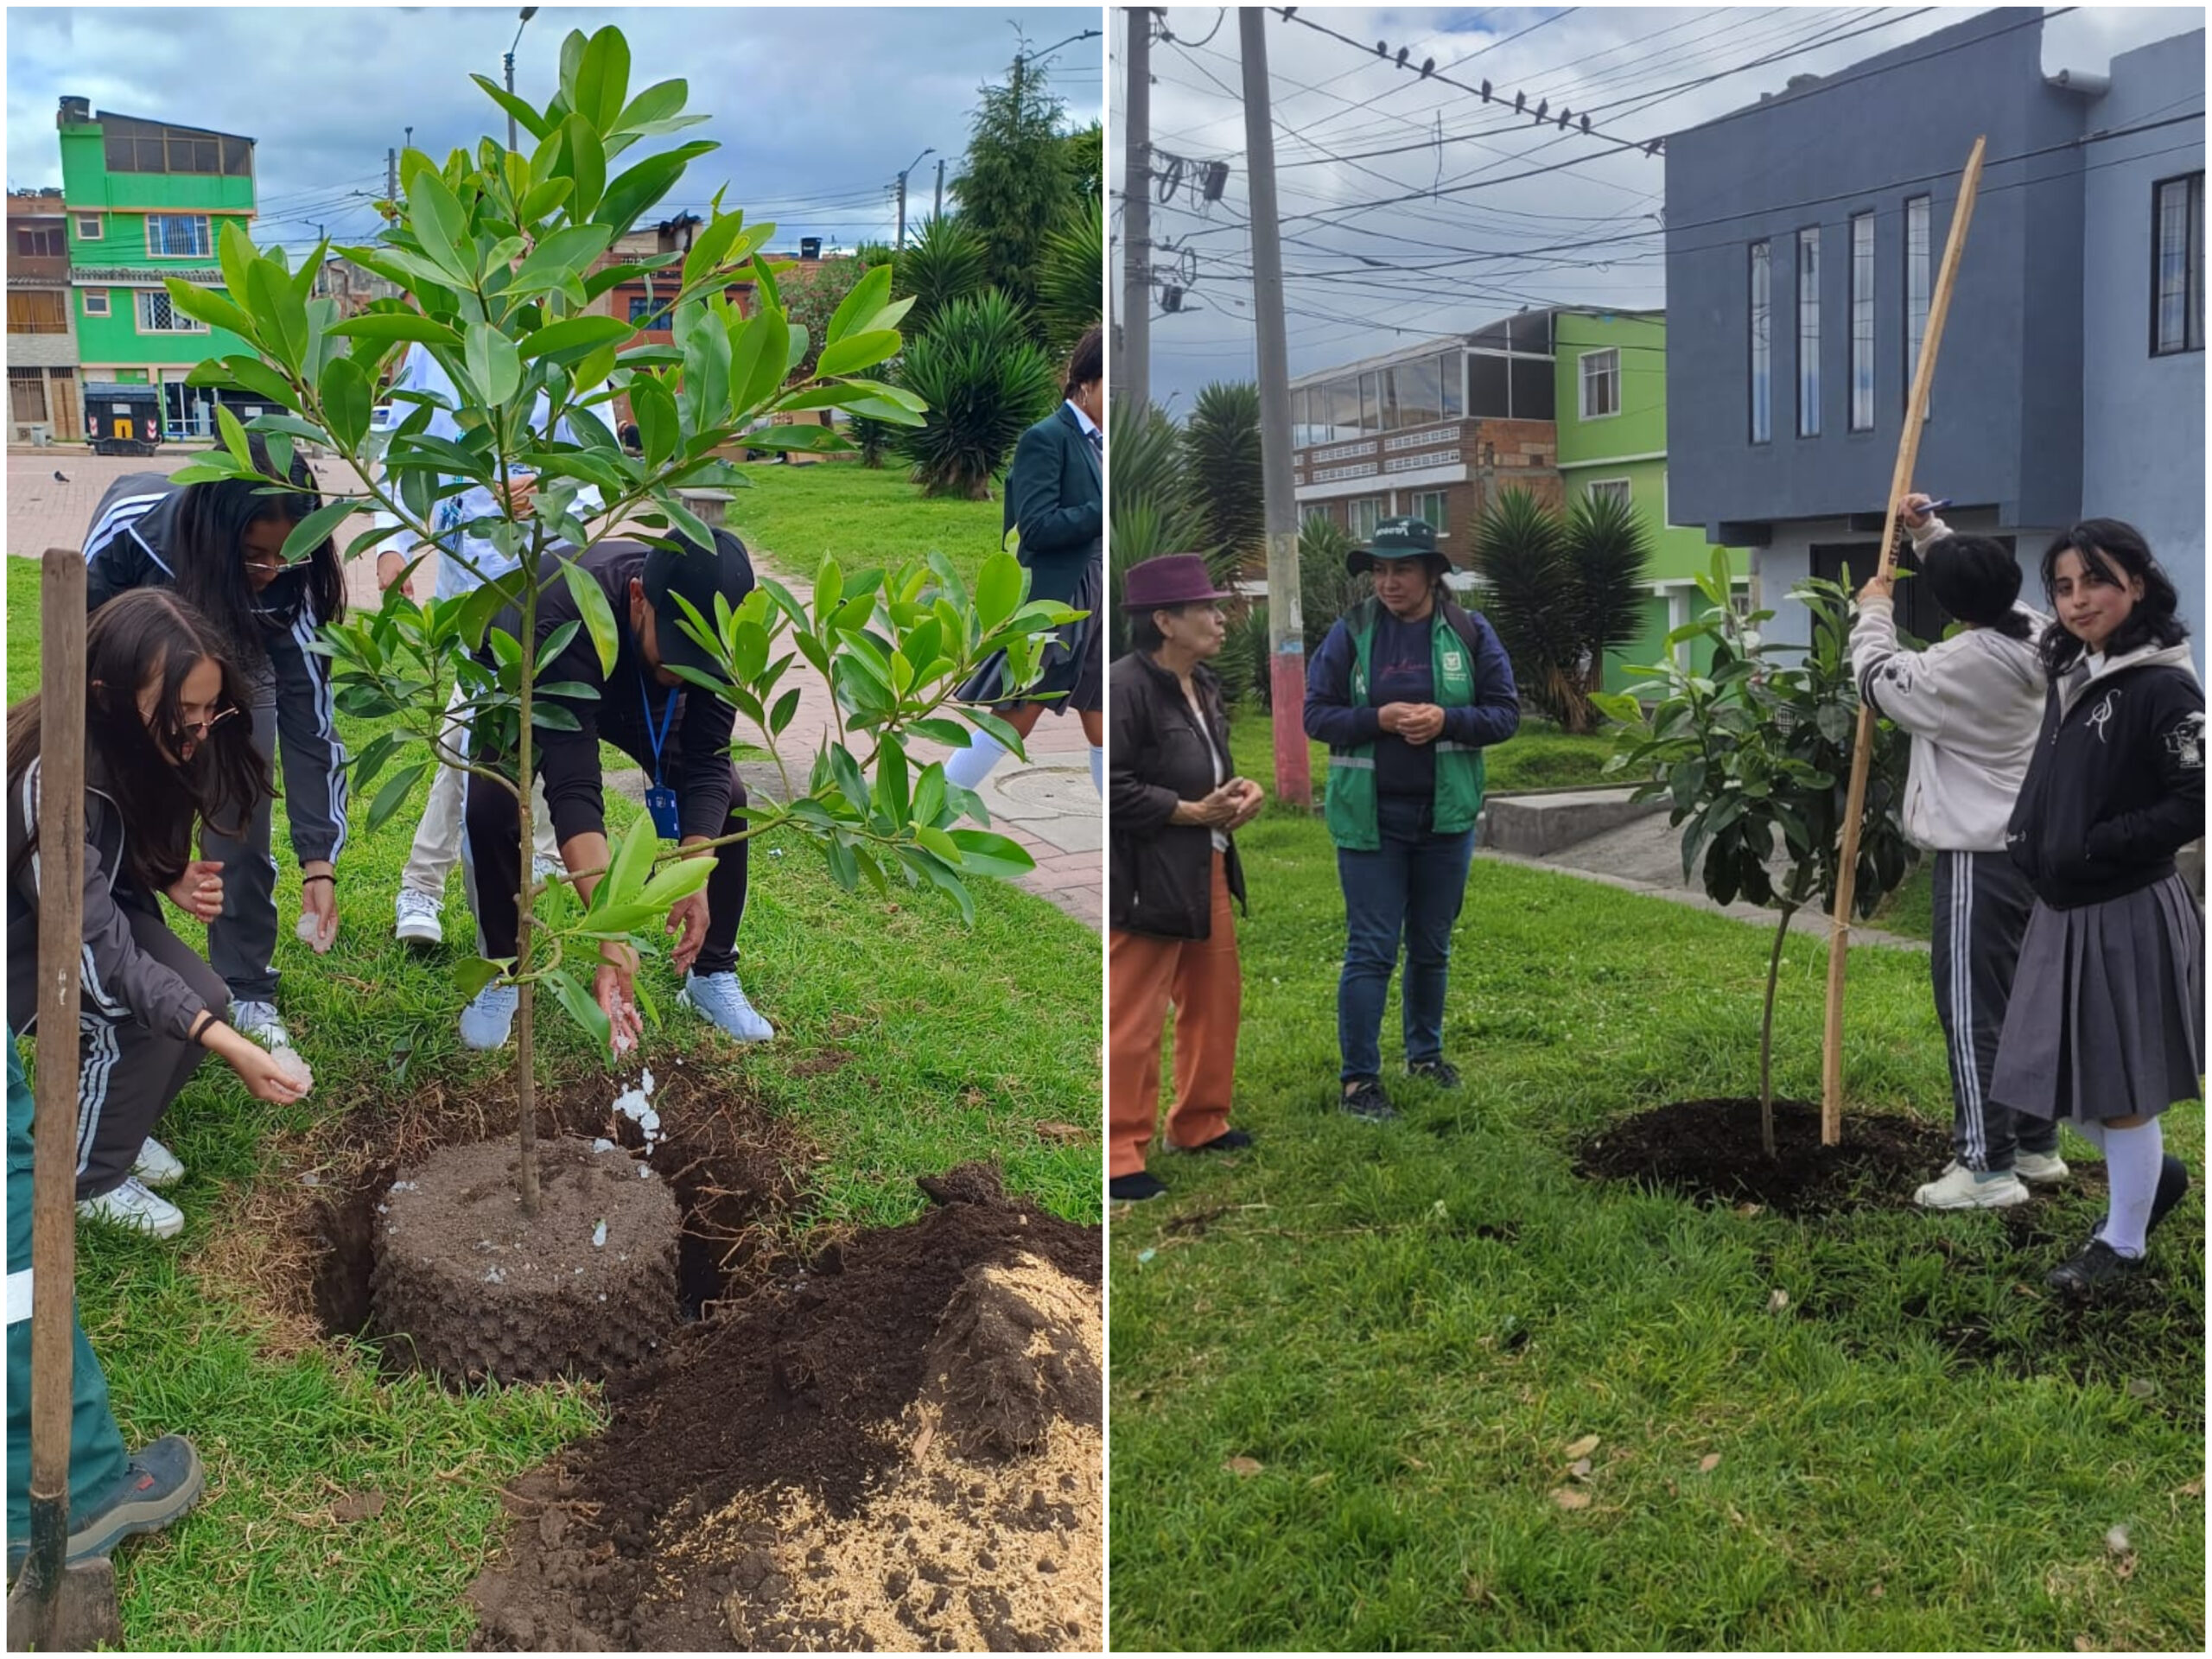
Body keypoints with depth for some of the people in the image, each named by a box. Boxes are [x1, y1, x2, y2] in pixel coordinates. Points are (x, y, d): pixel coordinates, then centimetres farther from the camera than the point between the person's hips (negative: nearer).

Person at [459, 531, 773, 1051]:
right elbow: (574, 789, -52)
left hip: (640, 692, 3)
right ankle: (501, 977, -3)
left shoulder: (711, 622, -34)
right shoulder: (568, 617, -47)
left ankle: (713, 974, 6)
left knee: (727, 798, -13)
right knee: (492, 808, -27)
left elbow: (707, 764, -27)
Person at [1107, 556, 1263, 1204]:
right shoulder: (1126, 687, -18)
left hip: (1206, 870, 9)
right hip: (1145, 878, -9)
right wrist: (1194, 812, -18)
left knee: (1215, 1002, 18)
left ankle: (1200, 1123, 35)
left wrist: (1237, 791, 2)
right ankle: (1119, 1157, 7)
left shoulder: (1204, 686, 10)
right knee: (1133, 1023, -2)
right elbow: (1114, 790, -23)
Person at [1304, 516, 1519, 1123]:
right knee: (1370, 950, -2)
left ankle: (1425, 1052, 35)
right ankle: (1359, 1080, 5)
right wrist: (1380, 719, -19)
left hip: (1446, 816, 2)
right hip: (1369, 817, -2)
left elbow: (1505, 713, 0)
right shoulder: (1351, 632, -4)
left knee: (1432, 946, 16)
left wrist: (1445, 720, -18)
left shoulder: (1469, 633, -1)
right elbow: (1316, 714, -3)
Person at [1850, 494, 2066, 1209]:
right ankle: (2036, 1146, 26)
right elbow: (1989, 585, 25)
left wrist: (1874, 612, 7)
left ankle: (1988, 1167, -4)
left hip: (1980, 855, -9)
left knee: (1971, 1009, -6)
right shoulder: (2035, 640, 4)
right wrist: (1931, 531, 25)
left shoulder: (1964, 664, -21)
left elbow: (1879, 680, -8)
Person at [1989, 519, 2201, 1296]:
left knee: (2120, 1087, 5)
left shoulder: (2163, 688, -16)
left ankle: (2123, 1240, 22)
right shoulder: (2070, 675, 8)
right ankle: (2153, 1173, 40)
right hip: (2062, 911, 8)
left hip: (2128, 915, -8)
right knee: (2065, 1077, 16)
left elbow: (2194, 804, -19)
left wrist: (2096, 847, -21)